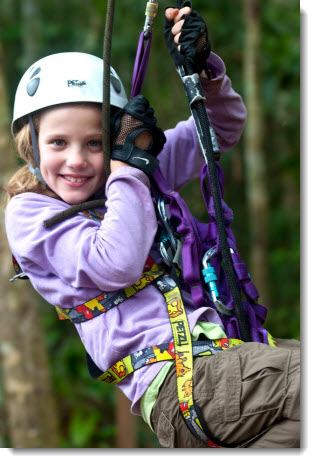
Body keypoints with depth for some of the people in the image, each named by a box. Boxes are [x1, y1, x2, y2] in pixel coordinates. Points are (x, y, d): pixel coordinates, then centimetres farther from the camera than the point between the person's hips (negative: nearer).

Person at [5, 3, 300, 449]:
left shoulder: (136, 170, 21)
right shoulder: (29, 213, 4)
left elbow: (222, 129, 28)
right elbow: (116, 265, -13)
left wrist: (202, 65, 9)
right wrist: (129, 164, -6)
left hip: (217, 350, 7)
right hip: (168, 382, -7)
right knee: (302, 373, -30)